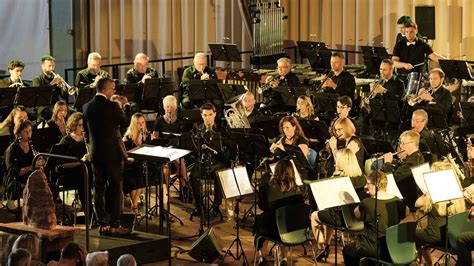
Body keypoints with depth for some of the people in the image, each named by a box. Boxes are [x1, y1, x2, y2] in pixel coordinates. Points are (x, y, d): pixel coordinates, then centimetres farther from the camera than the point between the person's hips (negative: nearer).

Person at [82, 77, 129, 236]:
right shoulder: (111, 106, -14)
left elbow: (86, 129, 12)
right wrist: (119, 107, 11)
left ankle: (102, 224, 9)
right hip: (112, 152, -5)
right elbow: (124, 123, -1)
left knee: (99, 189, 7)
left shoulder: (87, 107, 3)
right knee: (115, 188, 1)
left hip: (95, 152, 5)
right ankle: (114, 224, 1)